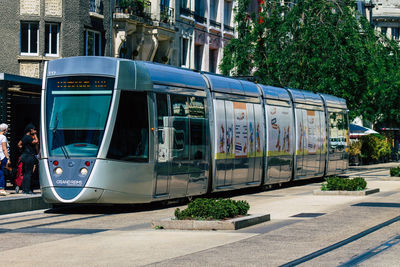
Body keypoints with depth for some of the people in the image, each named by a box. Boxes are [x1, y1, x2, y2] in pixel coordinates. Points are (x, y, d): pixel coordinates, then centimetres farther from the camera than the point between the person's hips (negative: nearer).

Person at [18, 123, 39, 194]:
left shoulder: (24, 137, 16)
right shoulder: (28, 137, -14)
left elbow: (19, 144, 25)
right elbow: (36, 141, -21)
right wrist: (35, 134, -10)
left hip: (25, 156, 10)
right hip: (29, 157, -10)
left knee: (26, 173, 12)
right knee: (28, 173, -9)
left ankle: (24, 189, 15)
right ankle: (27, 189, -10)